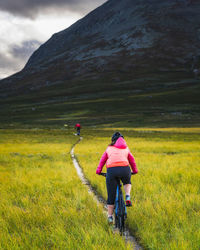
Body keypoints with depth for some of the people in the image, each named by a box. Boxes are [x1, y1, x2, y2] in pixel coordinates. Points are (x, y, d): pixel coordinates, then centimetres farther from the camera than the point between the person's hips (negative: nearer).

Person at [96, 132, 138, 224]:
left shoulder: (109, 148, 26)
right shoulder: (126, 148, 27)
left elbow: (102, 160, 25)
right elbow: (132, 160, 31)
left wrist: (98, 171, 32)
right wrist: (135, 171, 43)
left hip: (111, 170, 0)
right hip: (125, 168, 0)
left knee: (111, 195, 10)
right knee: (127, 182, 35)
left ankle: (110, 216, 16)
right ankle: (128, 197, 9)